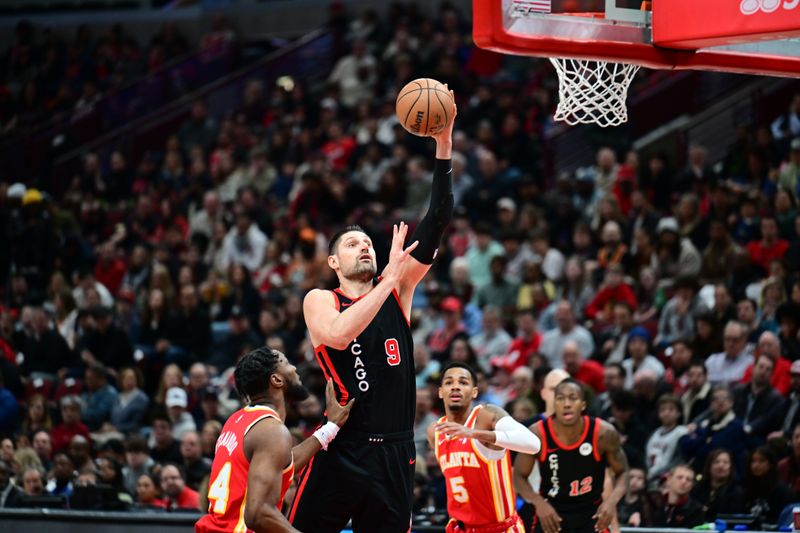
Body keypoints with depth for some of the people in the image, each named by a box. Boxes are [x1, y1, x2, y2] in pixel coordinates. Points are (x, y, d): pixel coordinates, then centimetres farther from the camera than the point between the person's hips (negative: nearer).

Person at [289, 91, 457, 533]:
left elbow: (435, 225, 2)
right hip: (340, 450, -4)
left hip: (393, 453, 4)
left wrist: (444, 145, -6)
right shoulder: (319, 300, 2)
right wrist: (389, 279, -21)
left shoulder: (397, 290, 11)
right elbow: (338, 334, -22)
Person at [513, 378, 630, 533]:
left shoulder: (603, 433, -17)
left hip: (591, 514, -1)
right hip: (550, 513, 1)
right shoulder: (538, 434, -17)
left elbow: (622, 472, -2)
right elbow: (519, 476, -4)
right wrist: (539, 502, -22)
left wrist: (612, 500, -22)